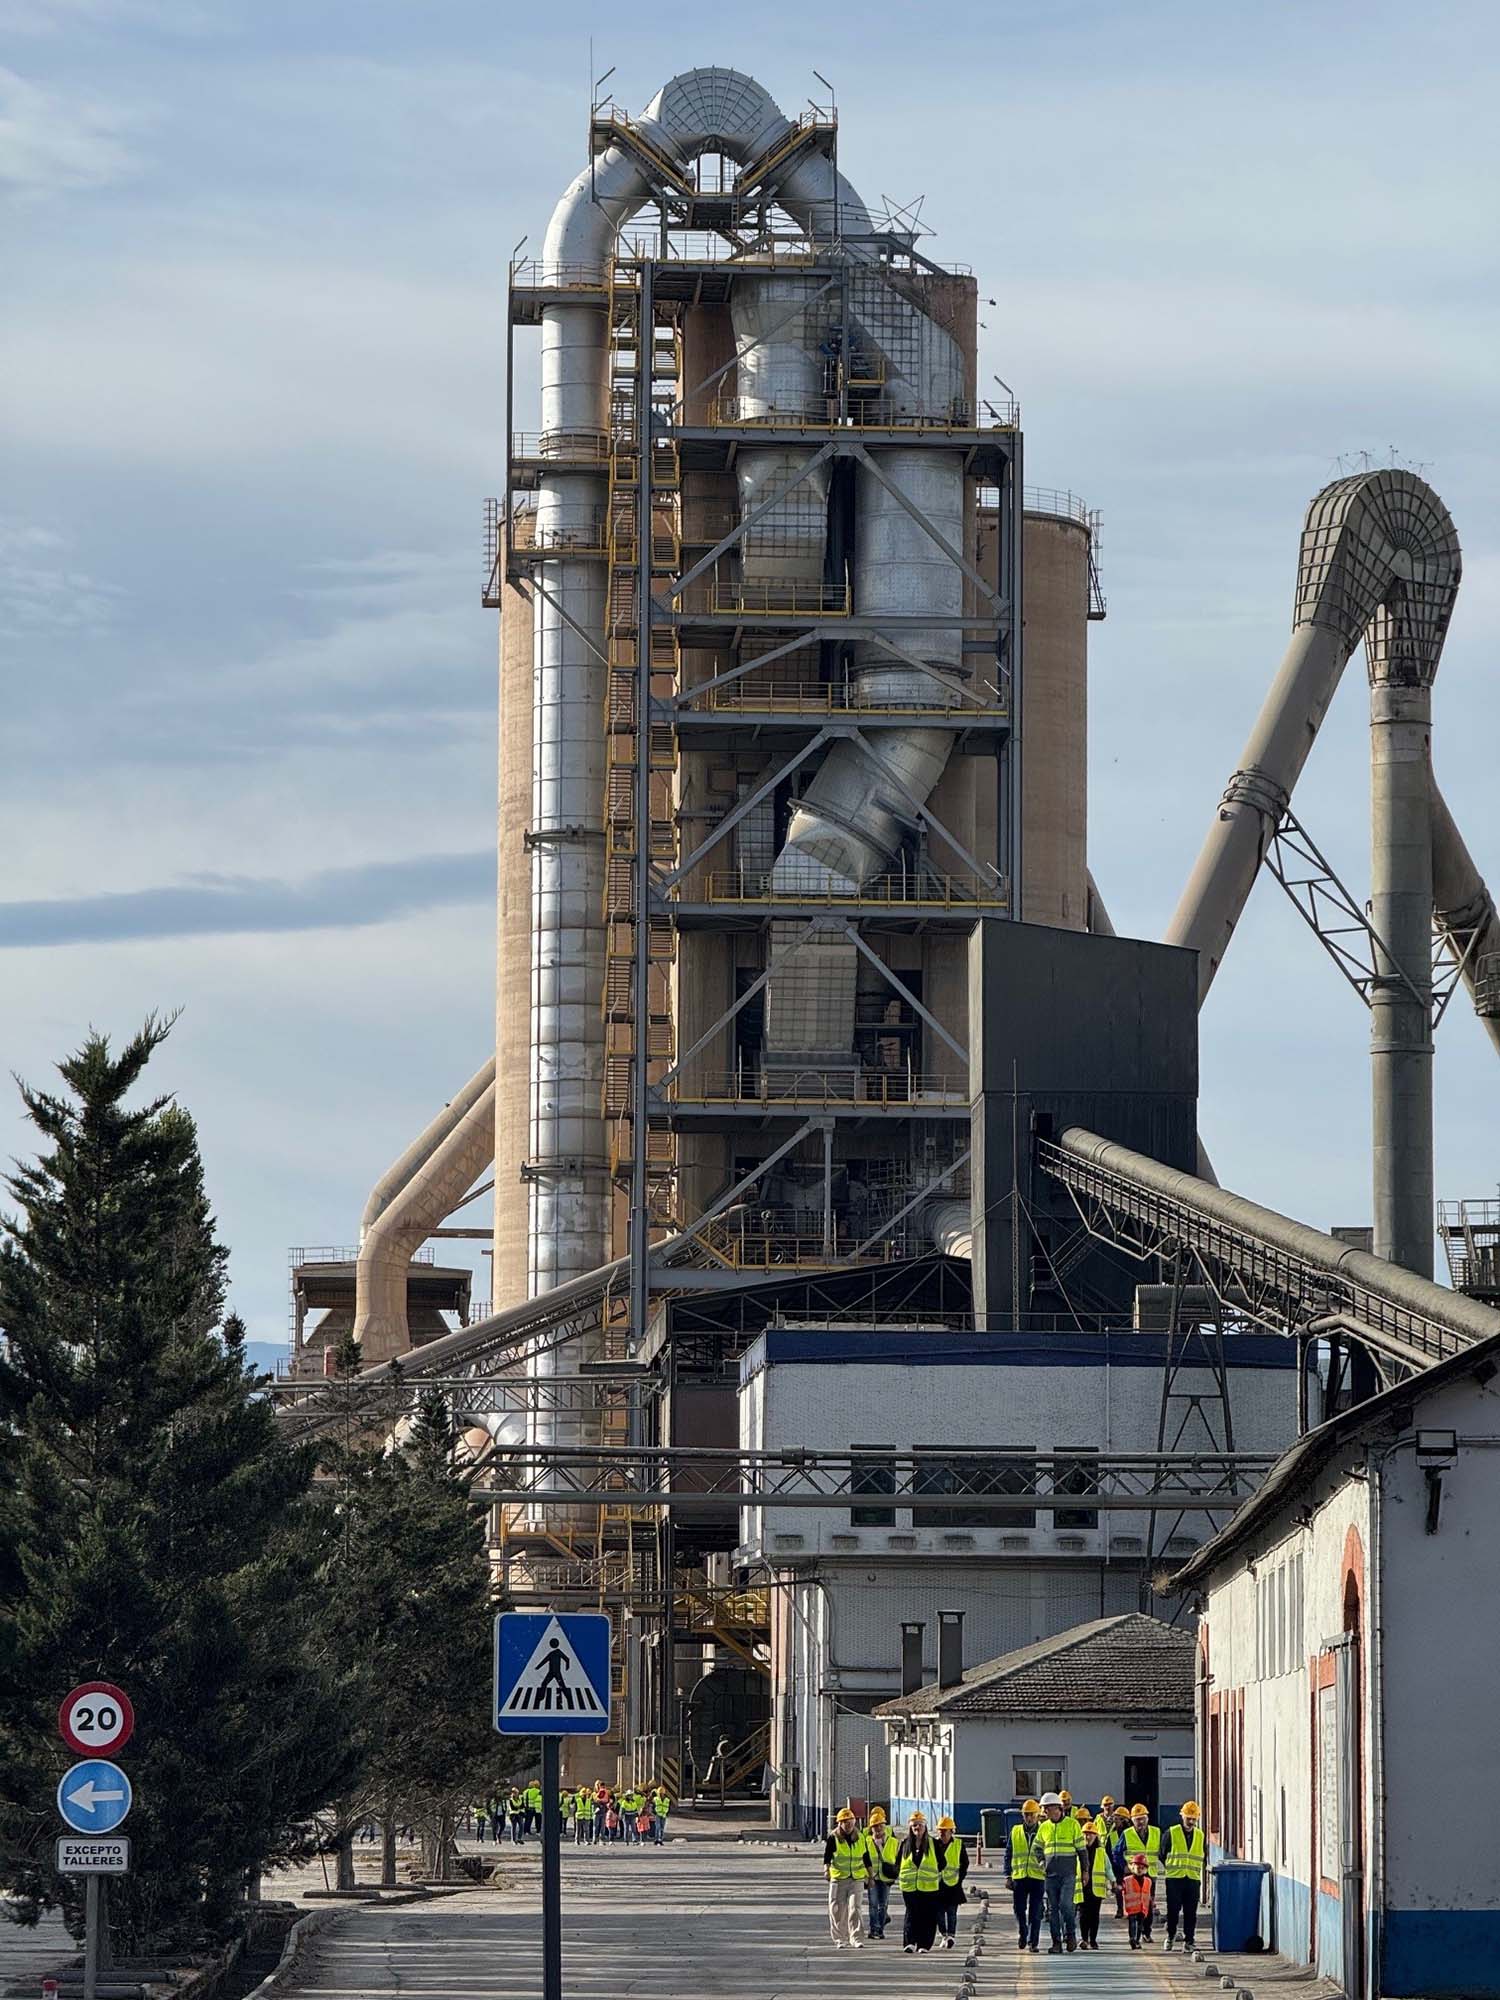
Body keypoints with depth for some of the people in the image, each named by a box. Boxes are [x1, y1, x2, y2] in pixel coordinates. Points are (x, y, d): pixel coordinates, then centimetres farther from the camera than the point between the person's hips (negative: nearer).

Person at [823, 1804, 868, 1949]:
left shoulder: (860, 1838, 9)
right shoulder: (833, 1838, -1)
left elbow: (866, 1858, 17)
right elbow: (827, 1856, -6)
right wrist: (826, 1869, -24)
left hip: (857, 1879, 1)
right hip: (838, 1878, -1)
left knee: (854, 1909, -10)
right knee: (837, 1910, 3)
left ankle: (856, 1939, -12)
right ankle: (839, 1940, 14)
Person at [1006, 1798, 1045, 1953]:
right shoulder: (1015, 1832, 10)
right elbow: (1009, 1856, 12)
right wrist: (1008, 1875, 6)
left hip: (1037, 1877, -2)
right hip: (1019, 1876, 2)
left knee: (1035, 1912, -3)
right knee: (1019, 1910, 4)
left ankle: (1033, 1942, 2)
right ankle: (1023, 1935, 26)